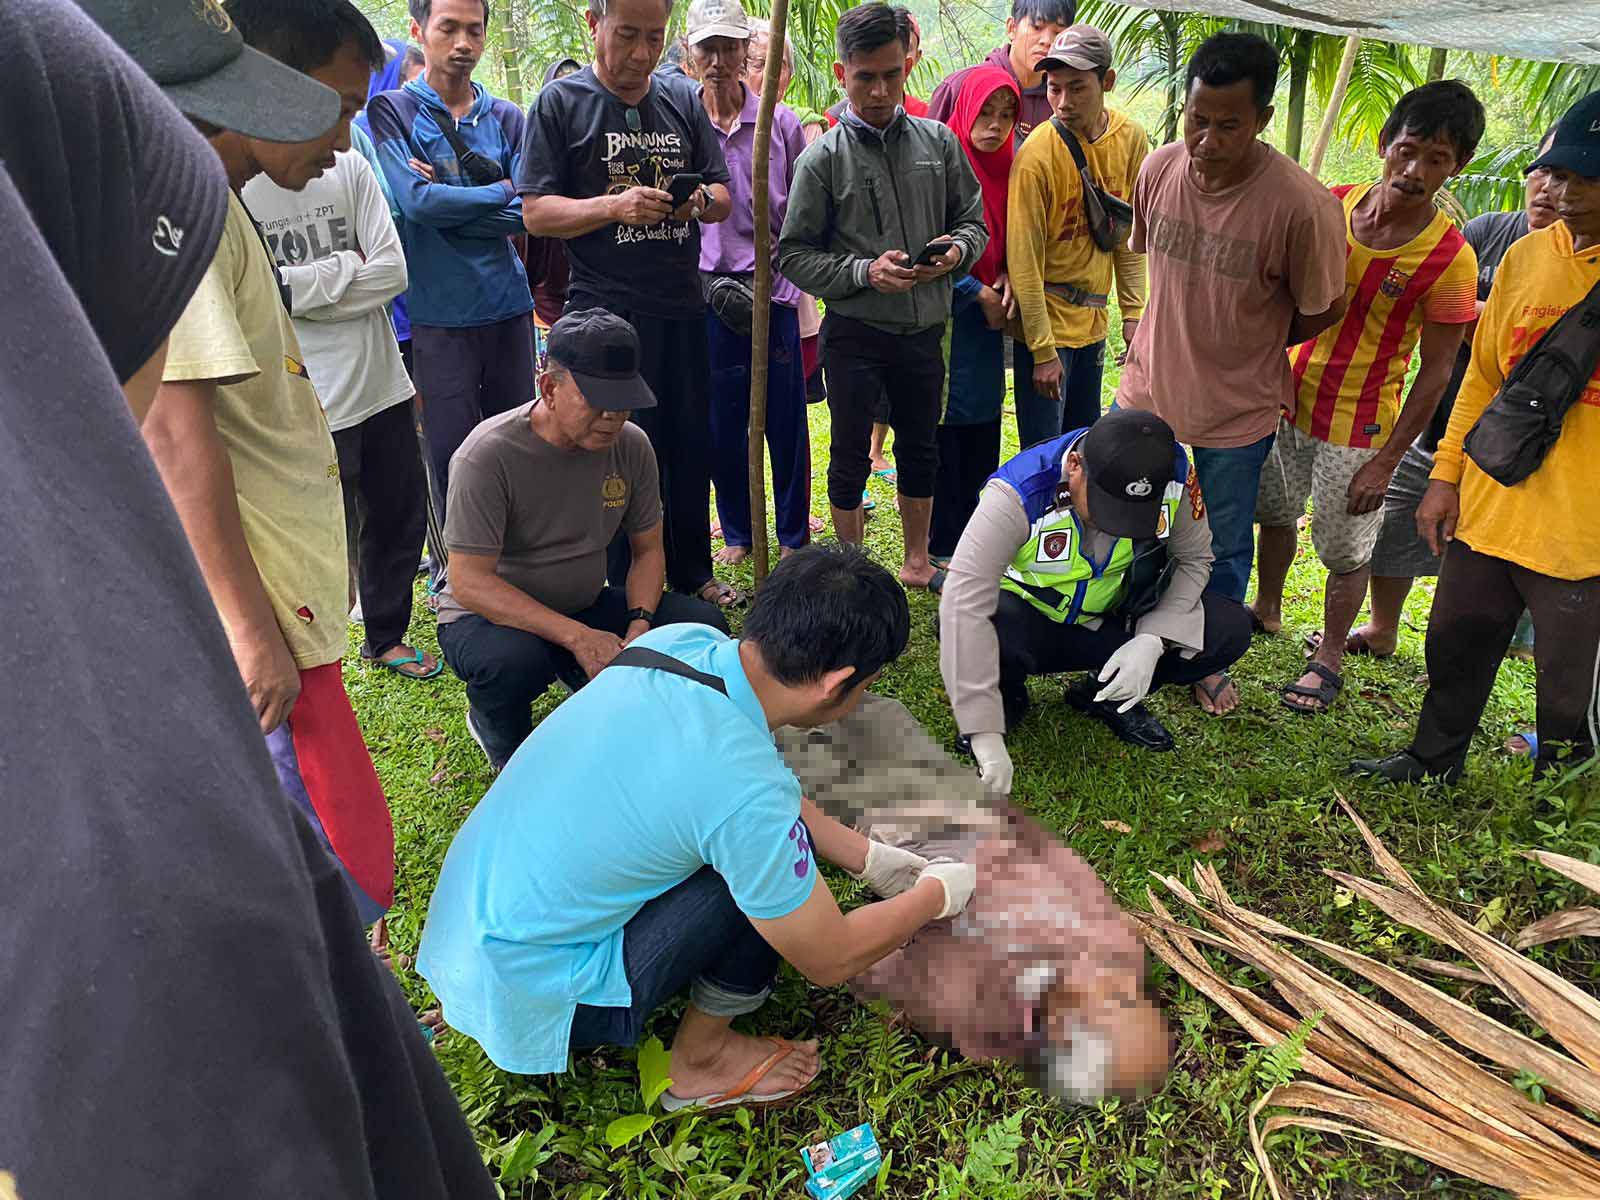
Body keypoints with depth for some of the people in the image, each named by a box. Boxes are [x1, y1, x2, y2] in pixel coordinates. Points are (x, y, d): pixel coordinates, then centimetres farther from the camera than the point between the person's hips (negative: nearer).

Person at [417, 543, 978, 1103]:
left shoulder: (681, 639, -10)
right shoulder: (747, 791, -30)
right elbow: (831, 960, -13)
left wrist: (873, 859, 13)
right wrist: (940, 894, 4)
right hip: (528, 1000, -7)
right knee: (763, 850, -15)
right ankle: (701, 1059, 6)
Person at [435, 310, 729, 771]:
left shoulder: (631, 446, -8)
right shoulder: (489, 455, -24)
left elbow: (648, 549, 2)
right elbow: (470, 582, -27)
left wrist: (640, 624, -19)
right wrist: (576, 637, -36)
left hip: (585, 607, 5)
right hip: (491, 616, -4)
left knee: (703, 624, -15)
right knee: (513, 660, -39)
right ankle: (502, 742, -1)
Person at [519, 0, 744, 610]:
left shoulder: (684, 99, 12)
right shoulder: (560, 102, 0)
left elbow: (723, 197, 15)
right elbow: (536, 212, -5)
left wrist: (700, 201, -9)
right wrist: (615, 205, -20)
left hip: (682, 304, 4)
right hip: (604, 307, -4)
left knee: (691, 445, 10)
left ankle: (692, 573, 26)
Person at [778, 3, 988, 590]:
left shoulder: (938, 142, 2)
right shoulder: (824, 157, -6)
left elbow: (973, 220, 10)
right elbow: (794, 255, -7)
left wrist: (957, 249, -12)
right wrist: (865, 272, -19)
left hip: (924, 329, 3)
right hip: (854, 332, -3)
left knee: (920, 451, 15)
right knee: (851, 458, 7)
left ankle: (918, 561, 34)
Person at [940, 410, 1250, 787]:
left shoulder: (1173, 472, -21)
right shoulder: (1021, 493, -34)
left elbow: (1193, 559, -6)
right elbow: (965, 603, -40)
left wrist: (1153, 640, -25)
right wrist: (986, 735, -44)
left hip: (1113, 621, 4)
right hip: (1031, 622, -3)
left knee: (1230, 629, -18)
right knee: (964, 629, -37)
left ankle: (1105, 696, 4)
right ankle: (1009, 697, -1)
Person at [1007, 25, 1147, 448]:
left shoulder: (1131, 138, 0)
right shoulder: (1037, 154, -17)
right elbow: (1024, 259, -16)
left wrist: (1133, 311, 6)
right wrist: (1043, 352, -16)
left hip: (1093, 320, 6)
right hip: (1045, 321, -6)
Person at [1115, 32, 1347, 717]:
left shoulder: (1302, 206, -24)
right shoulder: (1159, 169, -11)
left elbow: (1322, 311, -9)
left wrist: (1244, 346, 2)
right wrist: (1188, 333, 8)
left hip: (1238, 410, -3)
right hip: (1148, 387, 3)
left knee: (1225, 550, 15)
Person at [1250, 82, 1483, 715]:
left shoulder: (1450, 259, -18)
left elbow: (1436, 372, -14)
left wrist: (1387, 461, -14)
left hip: (1358, 426, -4)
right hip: (1290, 397, 5)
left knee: (1346, 552, 7)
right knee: (1275, 513, 23)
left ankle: (1328, 657, 28)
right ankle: (1266, 609, 48)